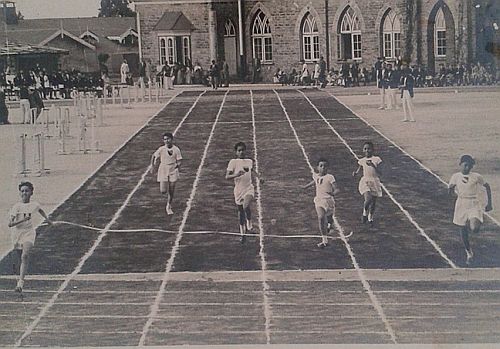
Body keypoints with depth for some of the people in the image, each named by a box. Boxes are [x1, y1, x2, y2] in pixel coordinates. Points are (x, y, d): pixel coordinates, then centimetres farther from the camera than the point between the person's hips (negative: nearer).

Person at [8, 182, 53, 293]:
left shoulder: (34, 205, 0)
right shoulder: (16, 207, -8)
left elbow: (40, 210, 27)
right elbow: (10, 224, -16)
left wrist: (47, 219, 28)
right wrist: (22, 220, -27)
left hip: (29, 232, -1)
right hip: (16, 233, 1)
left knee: (25, 256, -23)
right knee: (20, 259, 10)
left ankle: (20, 282, -30)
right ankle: (21, 278, 36)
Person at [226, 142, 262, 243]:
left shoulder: (249, 161, 5)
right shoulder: (233, 162, -6)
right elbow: (227, 176, -12)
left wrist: (258, 176, 20)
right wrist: (236, 175, -28)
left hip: (249, 188, 0)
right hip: (238, 190, 0)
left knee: (246, 206, -26)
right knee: (240, 211, 9)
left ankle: (249, 222, 3)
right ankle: (242, 232, 24)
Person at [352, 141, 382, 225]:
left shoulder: (376, 159, -1)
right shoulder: (362, 161, 5)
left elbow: (380, 173, -6)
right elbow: (358, 169, 16)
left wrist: (373, 165, -19)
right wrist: (355, 173, -8)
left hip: (375, 182, 1)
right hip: (365, 182, -1)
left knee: (373, 202, 9)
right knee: (368, 199, -22)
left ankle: (370, 217, 32)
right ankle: (365, 213, 6)